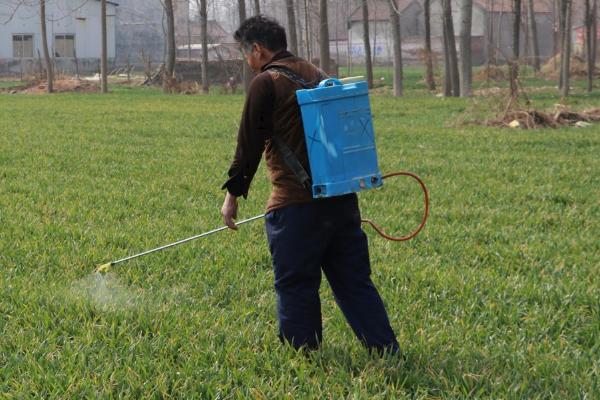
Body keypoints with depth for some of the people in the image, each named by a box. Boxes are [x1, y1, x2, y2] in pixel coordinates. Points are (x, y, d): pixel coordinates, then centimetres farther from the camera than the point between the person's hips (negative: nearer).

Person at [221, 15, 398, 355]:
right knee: (355, 281, 11)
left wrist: (233, 194, -1)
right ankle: (387, 351, 9)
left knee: (296, 286, 3)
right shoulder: (318, 75, 16)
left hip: (296, 204, -7)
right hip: (342, 197, 7)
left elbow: (249, 144, -8)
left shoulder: (266, 82, -7)